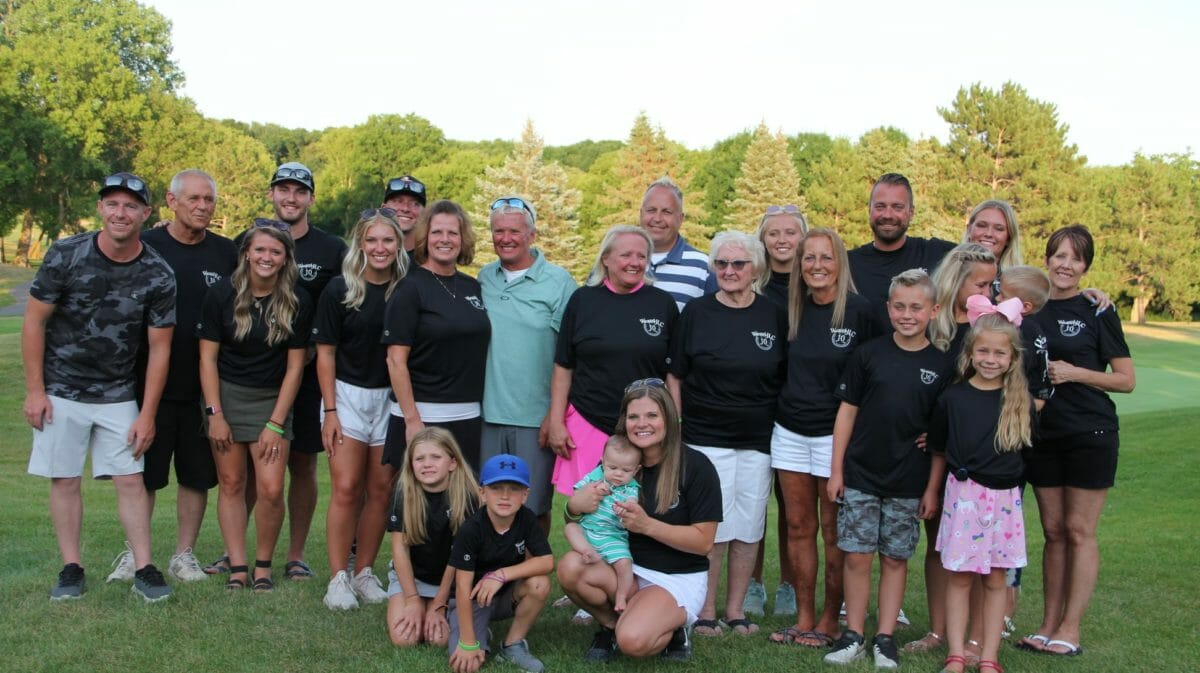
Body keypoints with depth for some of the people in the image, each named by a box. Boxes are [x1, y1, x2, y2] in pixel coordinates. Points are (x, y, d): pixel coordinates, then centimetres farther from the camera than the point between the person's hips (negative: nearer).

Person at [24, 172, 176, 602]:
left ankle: (144, 570, 4)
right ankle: (71, 570, 13)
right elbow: (34, 322, -4)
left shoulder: (158, 276, -8)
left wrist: (148, 414, -4)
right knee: (65, 480, 3)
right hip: (61, 390, -1)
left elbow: (159, 348, -3)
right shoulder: (65, 256, -10)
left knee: (131, 480, -2)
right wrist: (34, 390, -6)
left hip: (118, 395, 1)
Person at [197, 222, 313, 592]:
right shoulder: (222, 294, -6)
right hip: (226, 394, 0)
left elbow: (294, 366, -3)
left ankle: (263, 566, 10)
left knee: (271, 489, -9)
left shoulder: (297, 302, -6)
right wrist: (215, 414, -8)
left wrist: (276, 423, -7)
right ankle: (237, 568, 10)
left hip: (271, 399, 0)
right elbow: (207, 358, -3)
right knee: (231, 484, 2)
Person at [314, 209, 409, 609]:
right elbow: (325, 354, -2)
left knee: (381, 490, 6)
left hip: (391, 398, 2)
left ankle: (364, 572, 18)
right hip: (348, 395, -2)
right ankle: (338, 578, 3)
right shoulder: (339, 290, -4)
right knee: (346, 489, -4)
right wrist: (330, 411, -7)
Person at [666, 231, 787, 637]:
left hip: (758, 440, 2)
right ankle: (705, 611, 11)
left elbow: (786, 377, 11)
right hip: (705, 438, -2)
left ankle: (735, 610, 20)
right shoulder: (696, 313, 0)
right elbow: (675, 376, 3)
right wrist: (672, 431, -1)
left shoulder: (774, 316, 4)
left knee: (749, 527, 7)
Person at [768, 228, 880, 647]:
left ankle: (830, 620, 14)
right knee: (798, 525, 8)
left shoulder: (860, 312, -9)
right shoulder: (792, 309, 7)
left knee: (833, 530, 3)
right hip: (790, 431, 5)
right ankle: (803, 617, 17)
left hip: (835, 434, -5)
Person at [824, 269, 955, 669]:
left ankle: (885, 638, 19)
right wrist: (836, 470, 0)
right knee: (856, 557, 2)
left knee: (895, 559, 8)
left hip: (909, 484, 0)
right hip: (860, 477, 0)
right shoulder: (868, 355, -1)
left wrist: (933, 488, 0)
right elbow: (847, 412, 3)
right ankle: (853, 636, 15)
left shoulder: (941, 366, 0)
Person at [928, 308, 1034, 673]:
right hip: (964, 493, -1)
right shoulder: (953, 397, -3)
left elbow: (1025, 447, 15)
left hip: (1005, 497, 1)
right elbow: (938, 451, 5)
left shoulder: (1021, 401, 0)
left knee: (996, 579, 8)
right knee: (960, 577, 3)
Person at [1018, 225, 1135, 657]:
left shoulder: (1097, 312, -4)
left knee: (1079, 531, 0)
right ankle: (1049, 624, 15)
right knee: (1053, 531, 9)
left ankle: (1071, 629, 7)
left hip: (1090, 434, -4)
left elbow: (1126, 380, -5)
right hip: (1043, 434, 4)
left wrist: (1074, 372, -16)